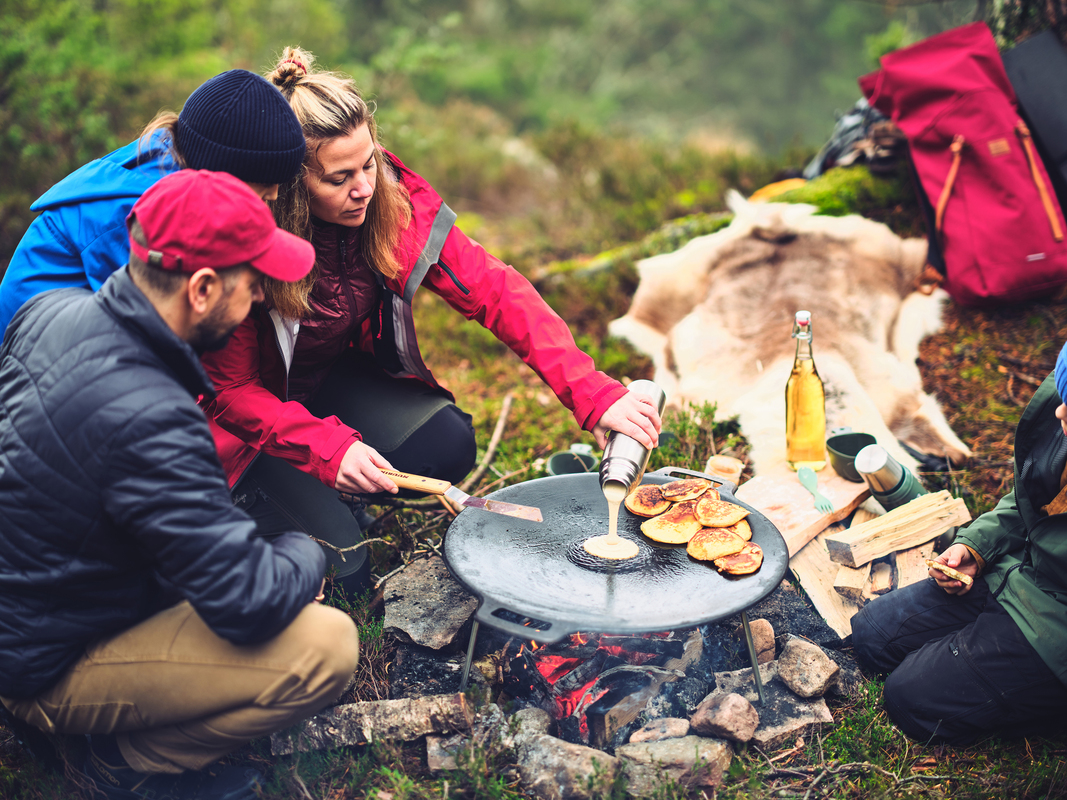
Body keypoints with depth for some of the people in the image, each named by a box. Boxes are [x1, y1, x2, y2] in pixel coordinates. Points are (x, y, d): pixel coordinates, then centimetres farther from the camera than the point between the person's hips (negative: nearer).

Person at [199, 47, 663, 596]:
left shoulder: (396, 201, -20)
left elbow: (493, 290, -22)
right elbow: (230, 389, -22)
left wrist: (593, 393, -32)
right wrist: (327, 447, -37)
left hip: (341, 376, 5)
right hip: (252, 413, -4)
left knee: (447, 444, -21)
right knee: (335, 570, -17)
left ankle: (327, 497, 7)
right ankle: (247, 497, 14)